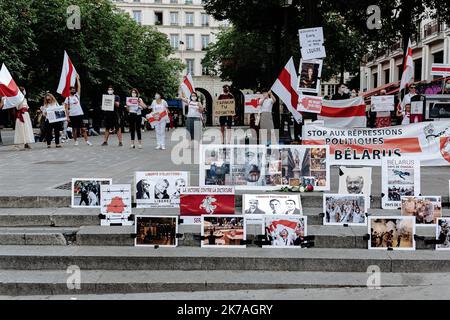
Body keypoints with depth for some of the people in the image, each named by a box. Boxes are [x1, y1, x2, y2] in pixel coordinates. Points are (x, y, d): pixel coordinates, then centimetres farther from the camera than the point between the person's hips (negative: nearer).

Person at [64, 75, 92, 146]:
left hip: (80, 114, 2)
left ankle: (87, 141, 0)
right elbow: (66, 108, 0)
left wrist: (77, 78, 7)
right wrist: (67, 117, -7)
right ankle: (76, 141, 15)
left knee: (83, 128, 0)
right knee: (74, 129, 6)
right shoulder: (67, 98, 2)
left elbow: (79, 87, 5)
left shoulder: (77, 95, 11)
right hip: (72, 116, -2)